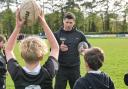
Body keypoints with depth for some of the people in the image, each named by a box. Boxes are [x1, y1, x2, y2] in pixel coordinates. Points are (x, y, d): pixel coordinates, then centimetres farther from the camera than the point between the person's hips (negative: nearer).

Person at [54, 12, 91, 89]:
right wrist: (59, 49, -20)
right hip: (61, 68, -1)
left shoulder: (79, 34, 2)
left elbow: (88, 46, 11)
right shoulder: (57, 34, -2)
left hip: (75, 68, 2)